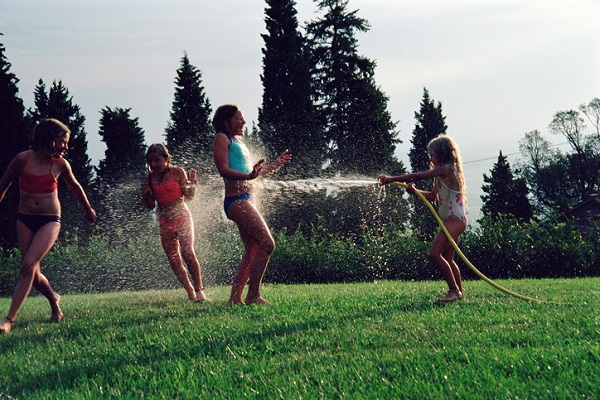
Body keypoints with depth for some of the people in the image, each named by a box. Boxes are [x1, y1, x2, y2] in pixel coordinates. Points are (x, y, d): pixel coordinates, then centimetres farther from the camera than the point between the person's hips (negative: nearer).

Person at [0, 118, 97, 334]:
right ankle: (54, 300, 37)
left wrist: (88, 209, 31)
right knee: (34, 275, 5)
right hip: (25, 219, 2)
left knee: (28, 266, -18)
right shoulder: (23, 159, -7)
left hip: (50, 221, -1)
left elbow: (75, 187, 18)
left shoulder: (60, 164, -3)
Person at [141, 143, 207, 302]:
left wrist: (192, 182, -19)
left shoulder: (177, 172, -5)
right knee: (173, 260, 0)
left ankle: (199, 289, -12)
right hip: (165, 222, 4)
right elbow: (151, 205, 9)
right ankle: (190, 293, 8)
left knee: (187, 252, -21)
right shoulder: (150, 178, 3)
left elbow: (189, 196, -4)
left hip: (182, 217, -4)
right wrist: (145, 196, -10)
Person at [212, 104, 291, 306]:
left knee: (253, 252, 11)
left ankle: (235, 299, 14)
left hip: (245, 200, 10)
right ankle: (253, 295, -11)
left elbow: (253, 171, 31)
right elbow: (224, 169, -18)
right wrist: (248, 176, -33)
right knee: (267, 244, -16)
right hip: (236, 200, -10)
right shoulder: (222, 138, -5)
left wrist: (275, 164, 34)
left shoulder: (238, 140, 23)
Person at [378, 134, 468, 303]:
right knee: (447, 259, 13)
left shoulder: (446, 169, -12)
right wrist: (414, 191, 7)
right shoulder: (443, 173, 19)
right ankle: (459, 291, 20)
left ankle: (454, 290, -15)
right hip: (451, 219, 11)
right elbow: (432, 195, 24)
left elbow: (417, 176, -15)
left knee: (434, 253, -18)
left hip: (455, 218, -11)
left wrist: (391, 179, -12)